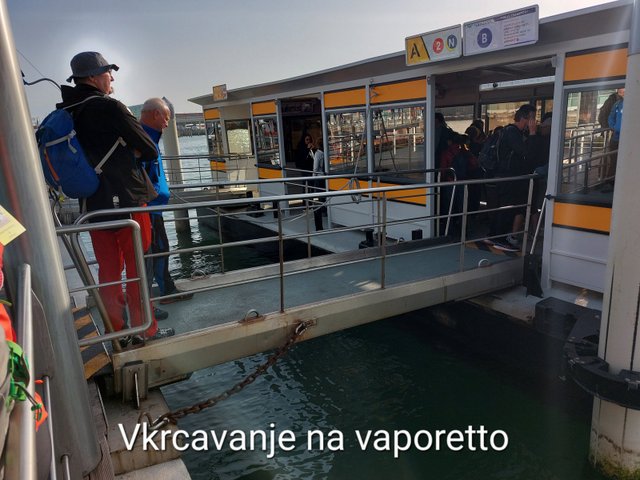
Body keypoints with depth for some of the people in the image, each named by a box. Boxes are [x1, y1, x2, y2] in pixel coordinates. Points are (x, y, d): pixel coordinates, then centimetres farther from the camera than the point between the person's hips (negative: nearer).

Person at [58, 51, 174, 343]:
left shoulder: (65, 112, 8)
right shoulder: (110, 108, -13)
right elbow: (150, 151, -11)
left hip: (93, 204, 7)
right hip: (127, 200, -6)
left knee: (109, 269, 14)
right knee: (137, 268, 5)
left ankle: (118, 330, 25)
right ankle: (145, 330, 15)